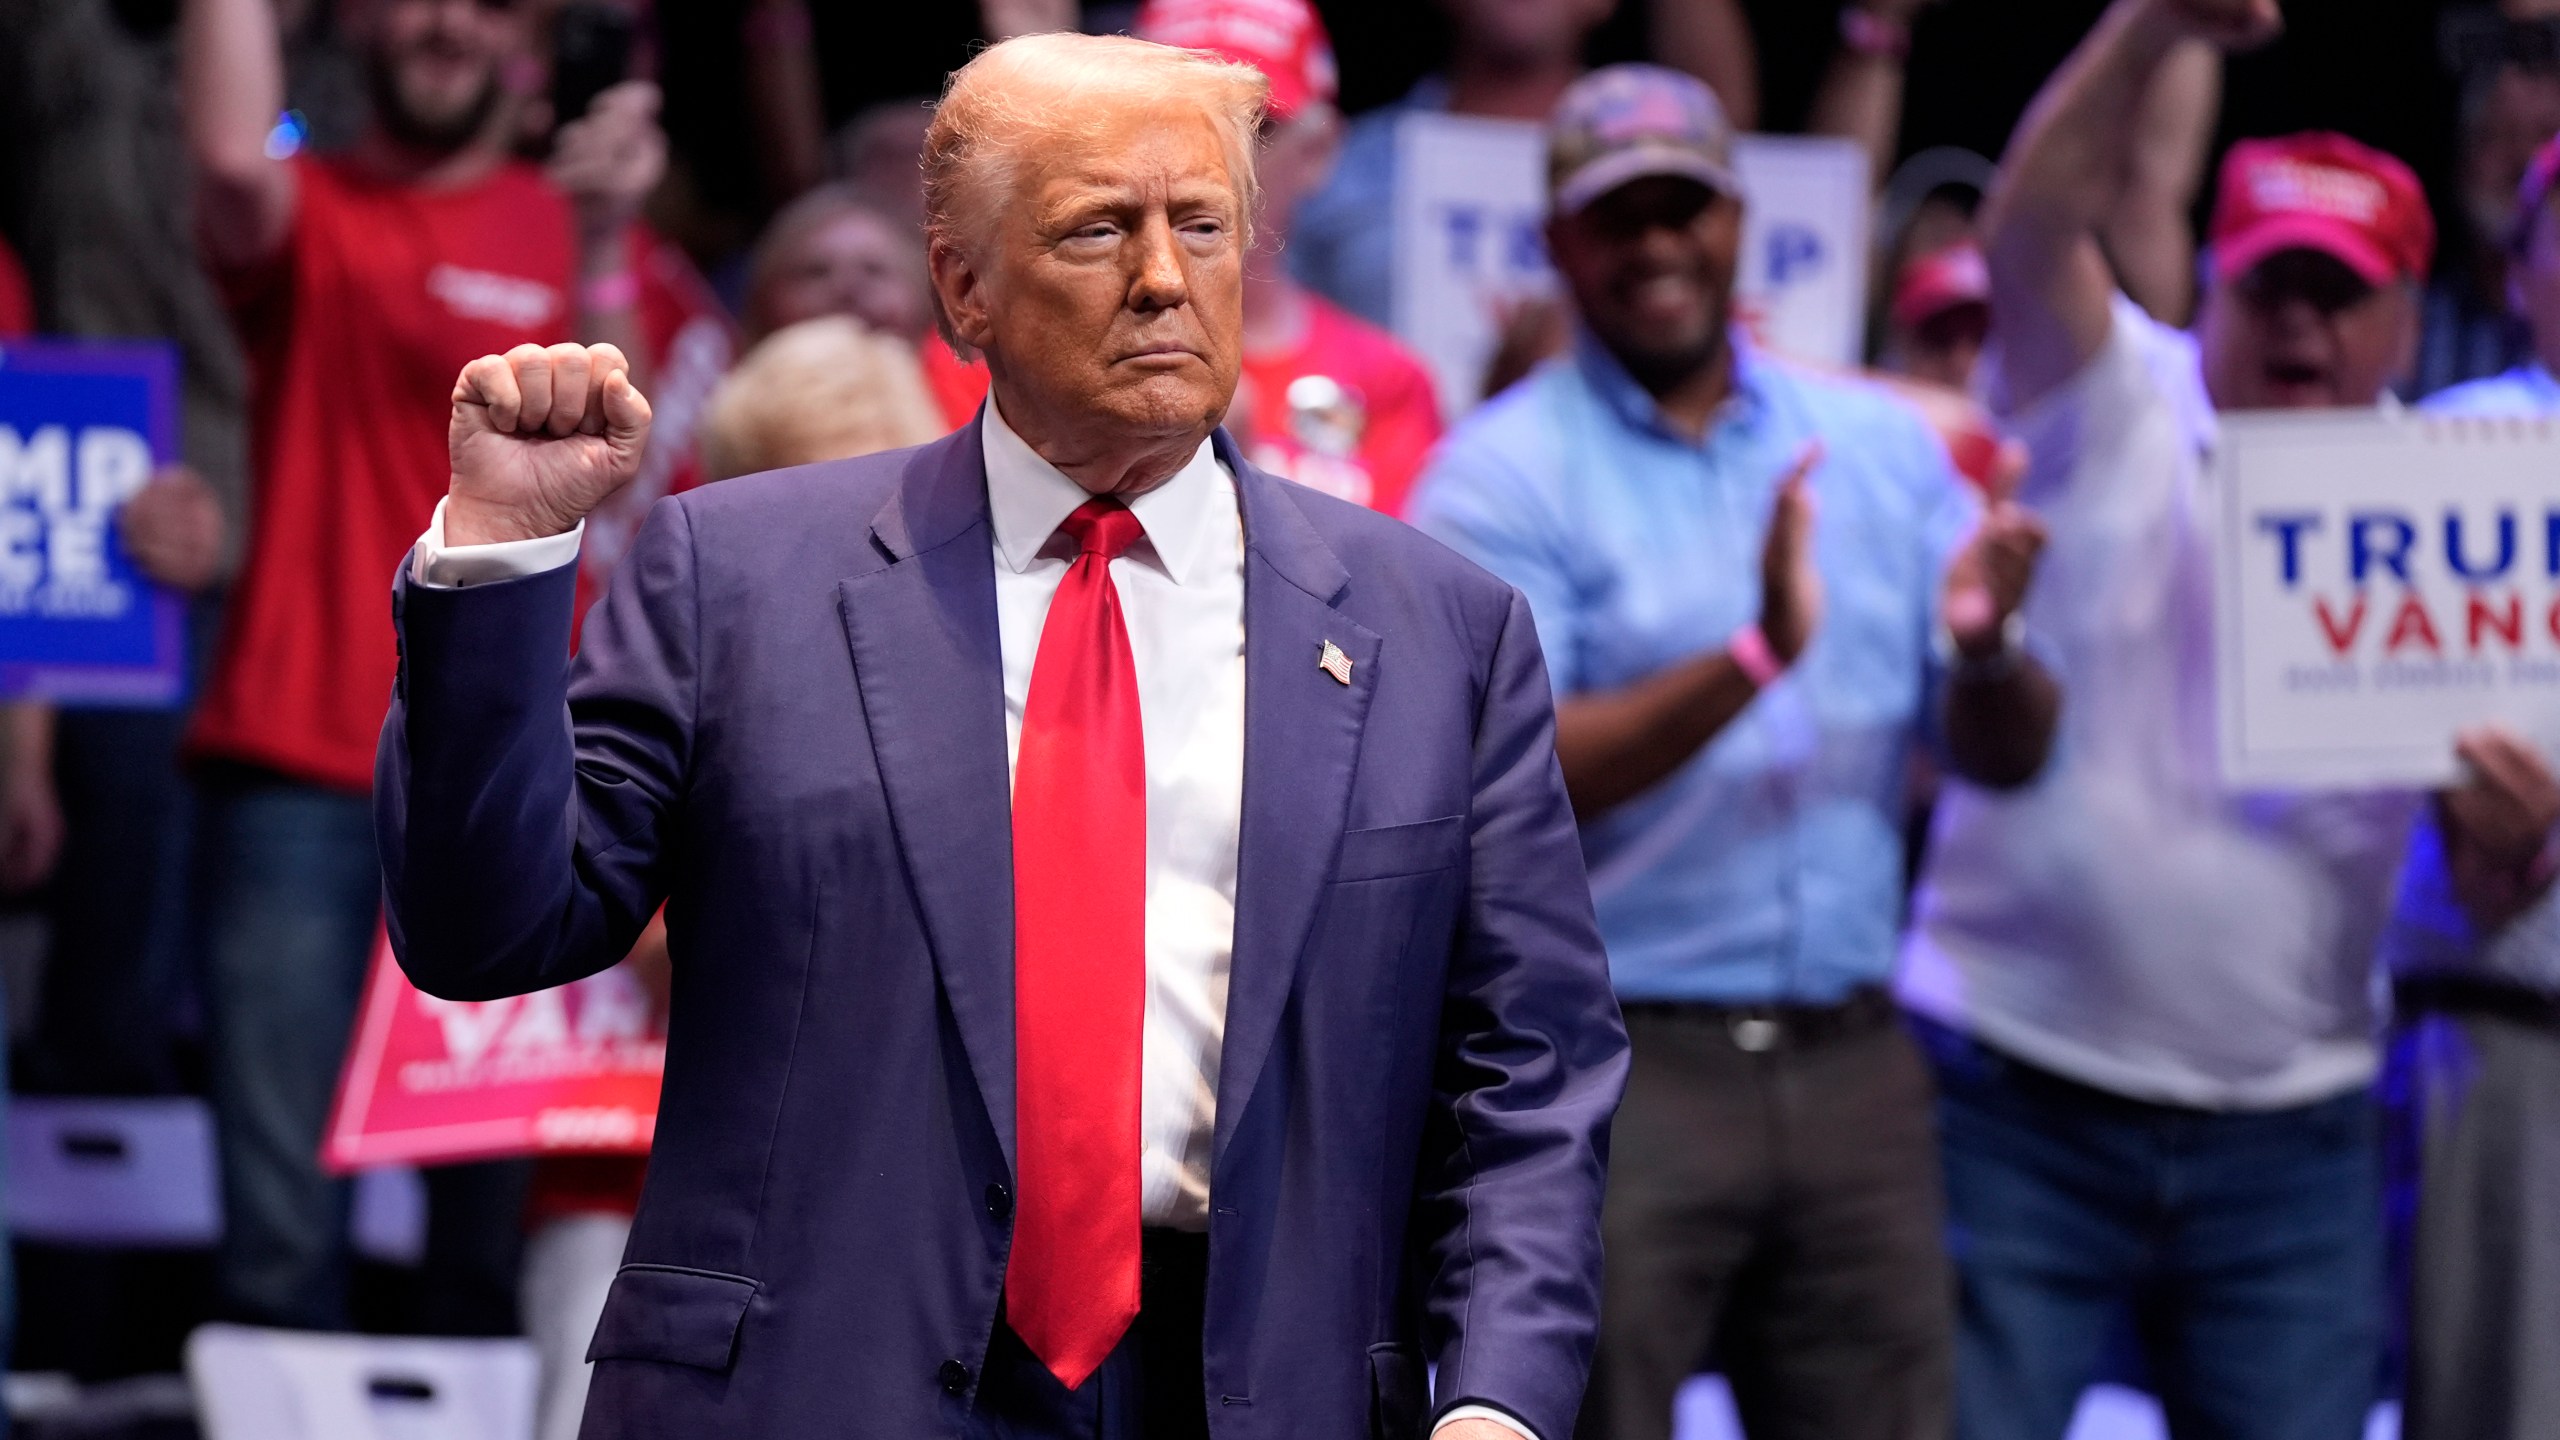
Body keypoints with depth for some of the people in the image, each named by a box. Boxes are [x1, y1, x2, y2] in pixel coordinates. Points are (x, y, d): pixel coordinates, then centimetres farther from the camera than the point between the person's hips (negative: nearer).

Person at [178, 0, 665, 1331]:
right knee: (280, 1218, -7)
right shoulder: (307, 214, 9)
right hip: (297, 775, -1)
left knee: (495, 1222, 0)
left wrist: (602, 249, -17)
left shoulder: (572, 233, 9)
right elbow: (235, 158, -16)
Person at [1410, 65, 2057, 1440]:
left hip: (1849, 1061, 4)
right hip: (1613, 1067, -4)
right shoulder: (1505, 474, -2)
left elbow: (2006, 756, 10)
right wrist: (1754, 660, -24)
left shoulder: (1882, 446, 11)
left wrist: (1982, 653, -13)